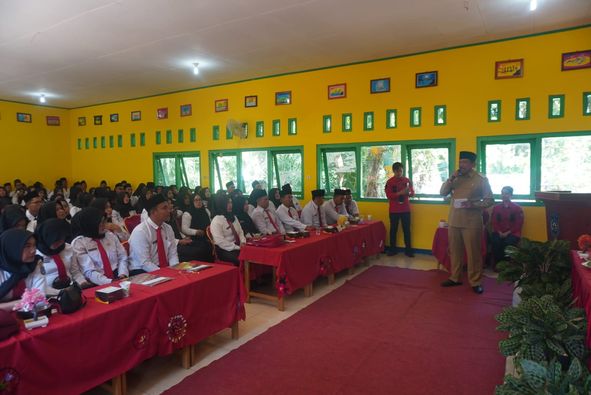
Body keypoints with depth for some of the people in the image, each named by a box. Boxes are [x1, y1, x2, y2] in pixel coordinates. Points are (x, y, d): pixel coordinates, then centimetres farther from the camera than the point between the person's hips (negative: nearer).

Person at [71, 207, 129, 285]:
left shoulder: (110, 235, 10)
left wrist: (122, 275, -7)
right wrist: (109, 282, -21)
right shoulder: (78, 243, -3)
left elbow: (122, 257, 10)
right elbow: (89, 272, -9)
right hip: (98, 285, -3)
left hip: (117, 278, 3)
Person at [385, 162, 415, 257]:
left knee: (407, 229, 4)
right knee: (393, 229, 5)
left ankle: (408, 249, 12)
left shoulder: (407, 180, 5)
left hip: (405, 209, 2)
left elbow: (413, 192, 6)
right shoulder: (389, 181, -3)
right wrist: (399, 193, -24)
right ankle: (392, 249, 15)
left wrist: (409, 193, -18)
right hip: (394, 210, -2)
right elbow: (388, 195, -11)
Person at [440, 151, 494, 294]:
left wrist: (474, 204, -20)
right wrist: (451, 178, -10)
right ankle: (455, 278, 24)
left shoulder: (481, 179, -4)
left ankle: (475, 281, 14)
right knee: (454, 251, 12)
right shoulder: (455, 178, 9)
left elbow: (489, 200, -4)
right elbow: (442, 193, 3)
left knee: (473, 252, 2)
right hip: (454, 220, 5)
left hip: (472, 222, -4)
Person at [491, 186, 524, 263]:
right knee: (495, 241, -31)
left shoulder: (517, 208, 6)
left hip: (512, 233, -2)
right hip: (499, 233, 2)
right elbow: (494, 223, 10)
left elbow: (518, 225, 0)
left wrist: (507, 233, -12)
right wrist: (499, 233, -8)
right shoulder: (496, 208, 14)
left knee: (508, 242, -34)